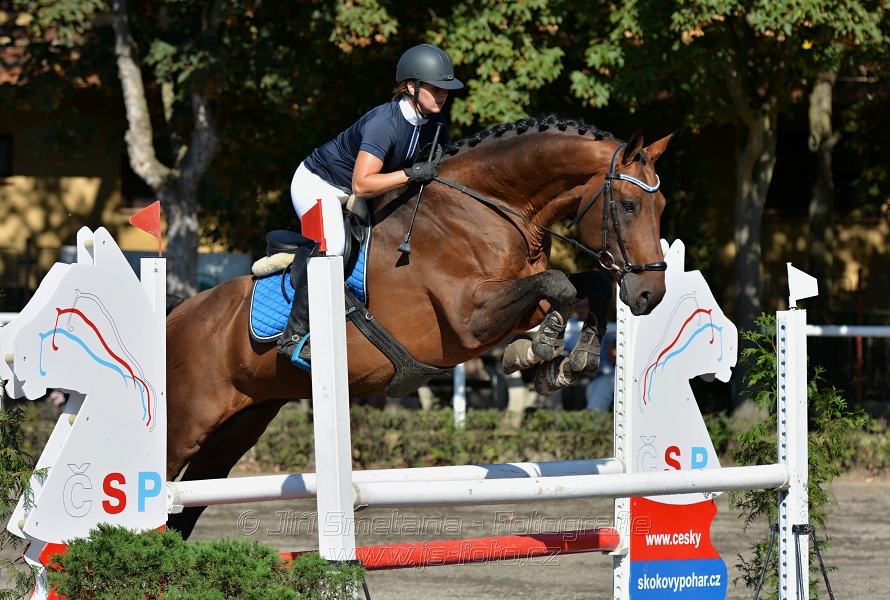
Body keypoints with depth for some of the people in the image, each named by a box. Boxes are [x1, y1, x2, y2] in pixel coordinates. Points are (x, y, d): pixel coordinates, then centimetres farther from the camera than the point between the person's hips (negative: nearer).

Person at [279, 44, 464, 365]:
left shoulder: (433, 123, -8)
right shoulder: (384, 122, -34)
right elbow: (361, 184, -40)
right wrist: (411, 174, -44)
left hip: (350, 195, 9)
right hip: (316, 185, -9)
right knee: (331, 244, -32)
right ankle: (294, 336, -27)